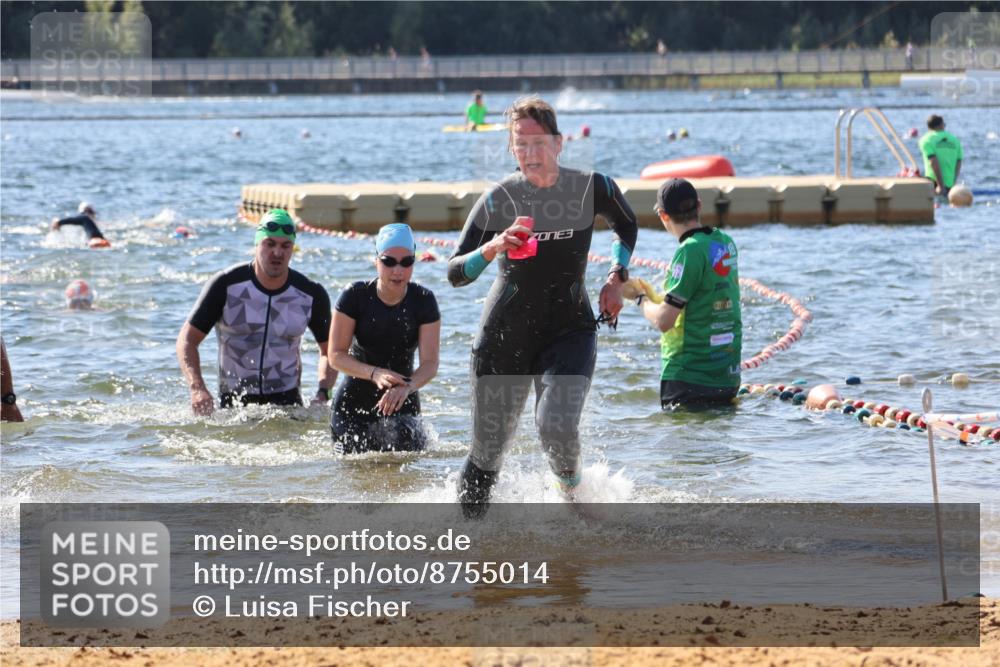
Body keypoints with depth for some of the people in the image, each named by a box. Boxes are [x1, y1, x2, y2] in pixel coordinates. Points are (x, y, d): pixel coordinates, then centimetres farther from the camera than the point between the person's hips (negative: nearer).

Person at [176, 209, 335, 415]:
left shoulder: (311, 295, 0)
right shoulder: (226, 285, -6)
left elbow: (329, 350, 14)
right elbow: (187, 339, -5)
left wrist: (323, 393, -5)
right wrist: (197, 388, -21)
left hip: (286, 399, 1)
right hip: (233, 401, -1)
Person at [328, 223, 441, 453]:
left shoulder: (423, 301, -10)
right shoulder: (355, 296, -12)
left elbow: (430, 363, -15)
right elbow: (336, 355, -13)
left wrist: (406, 387, -36)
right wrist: (375, 374, -31)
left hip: (402, 403, 1)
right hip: (353, 404, -1)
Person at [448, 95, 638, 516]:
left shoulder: (592, 188, -7)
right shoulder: (498, 199, -9)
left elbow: (626, 225, 17)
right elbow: (455, 273, -12)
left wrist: (616, 277, 4)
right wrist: (493, 248, -30)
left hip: (569, 330, 0)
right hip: (505, 335, 0)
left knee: (556, 426, -24)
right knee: (488, 448, 3)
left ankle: (570, 484, 10)